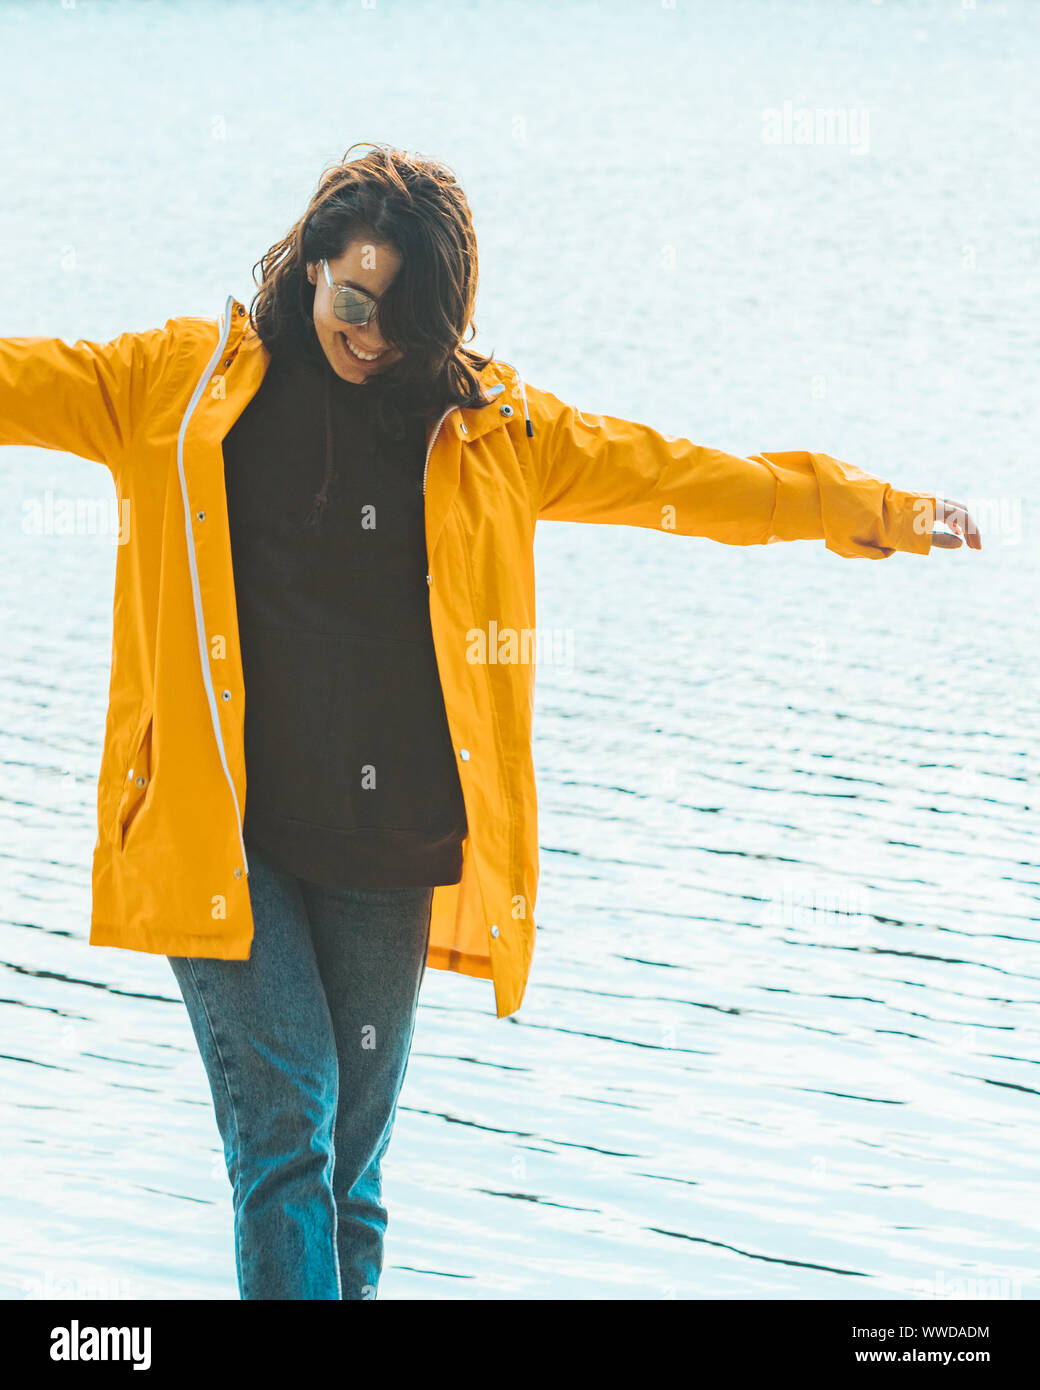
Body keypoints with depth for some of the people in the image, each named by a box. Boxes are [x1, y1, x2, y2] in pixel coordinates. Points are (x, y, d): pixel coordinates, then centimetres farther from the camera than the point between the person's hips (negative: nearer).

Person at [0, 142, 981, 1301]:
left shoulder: (484, 421, 8)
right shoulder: (182, 385, 2)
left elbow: (665, 471, 13)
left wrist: (871, 512, 14)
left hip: (387, 854, 3)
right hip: (223, 837, -2)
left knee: (353, 1150, 7)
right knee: (285, 1116, -11)